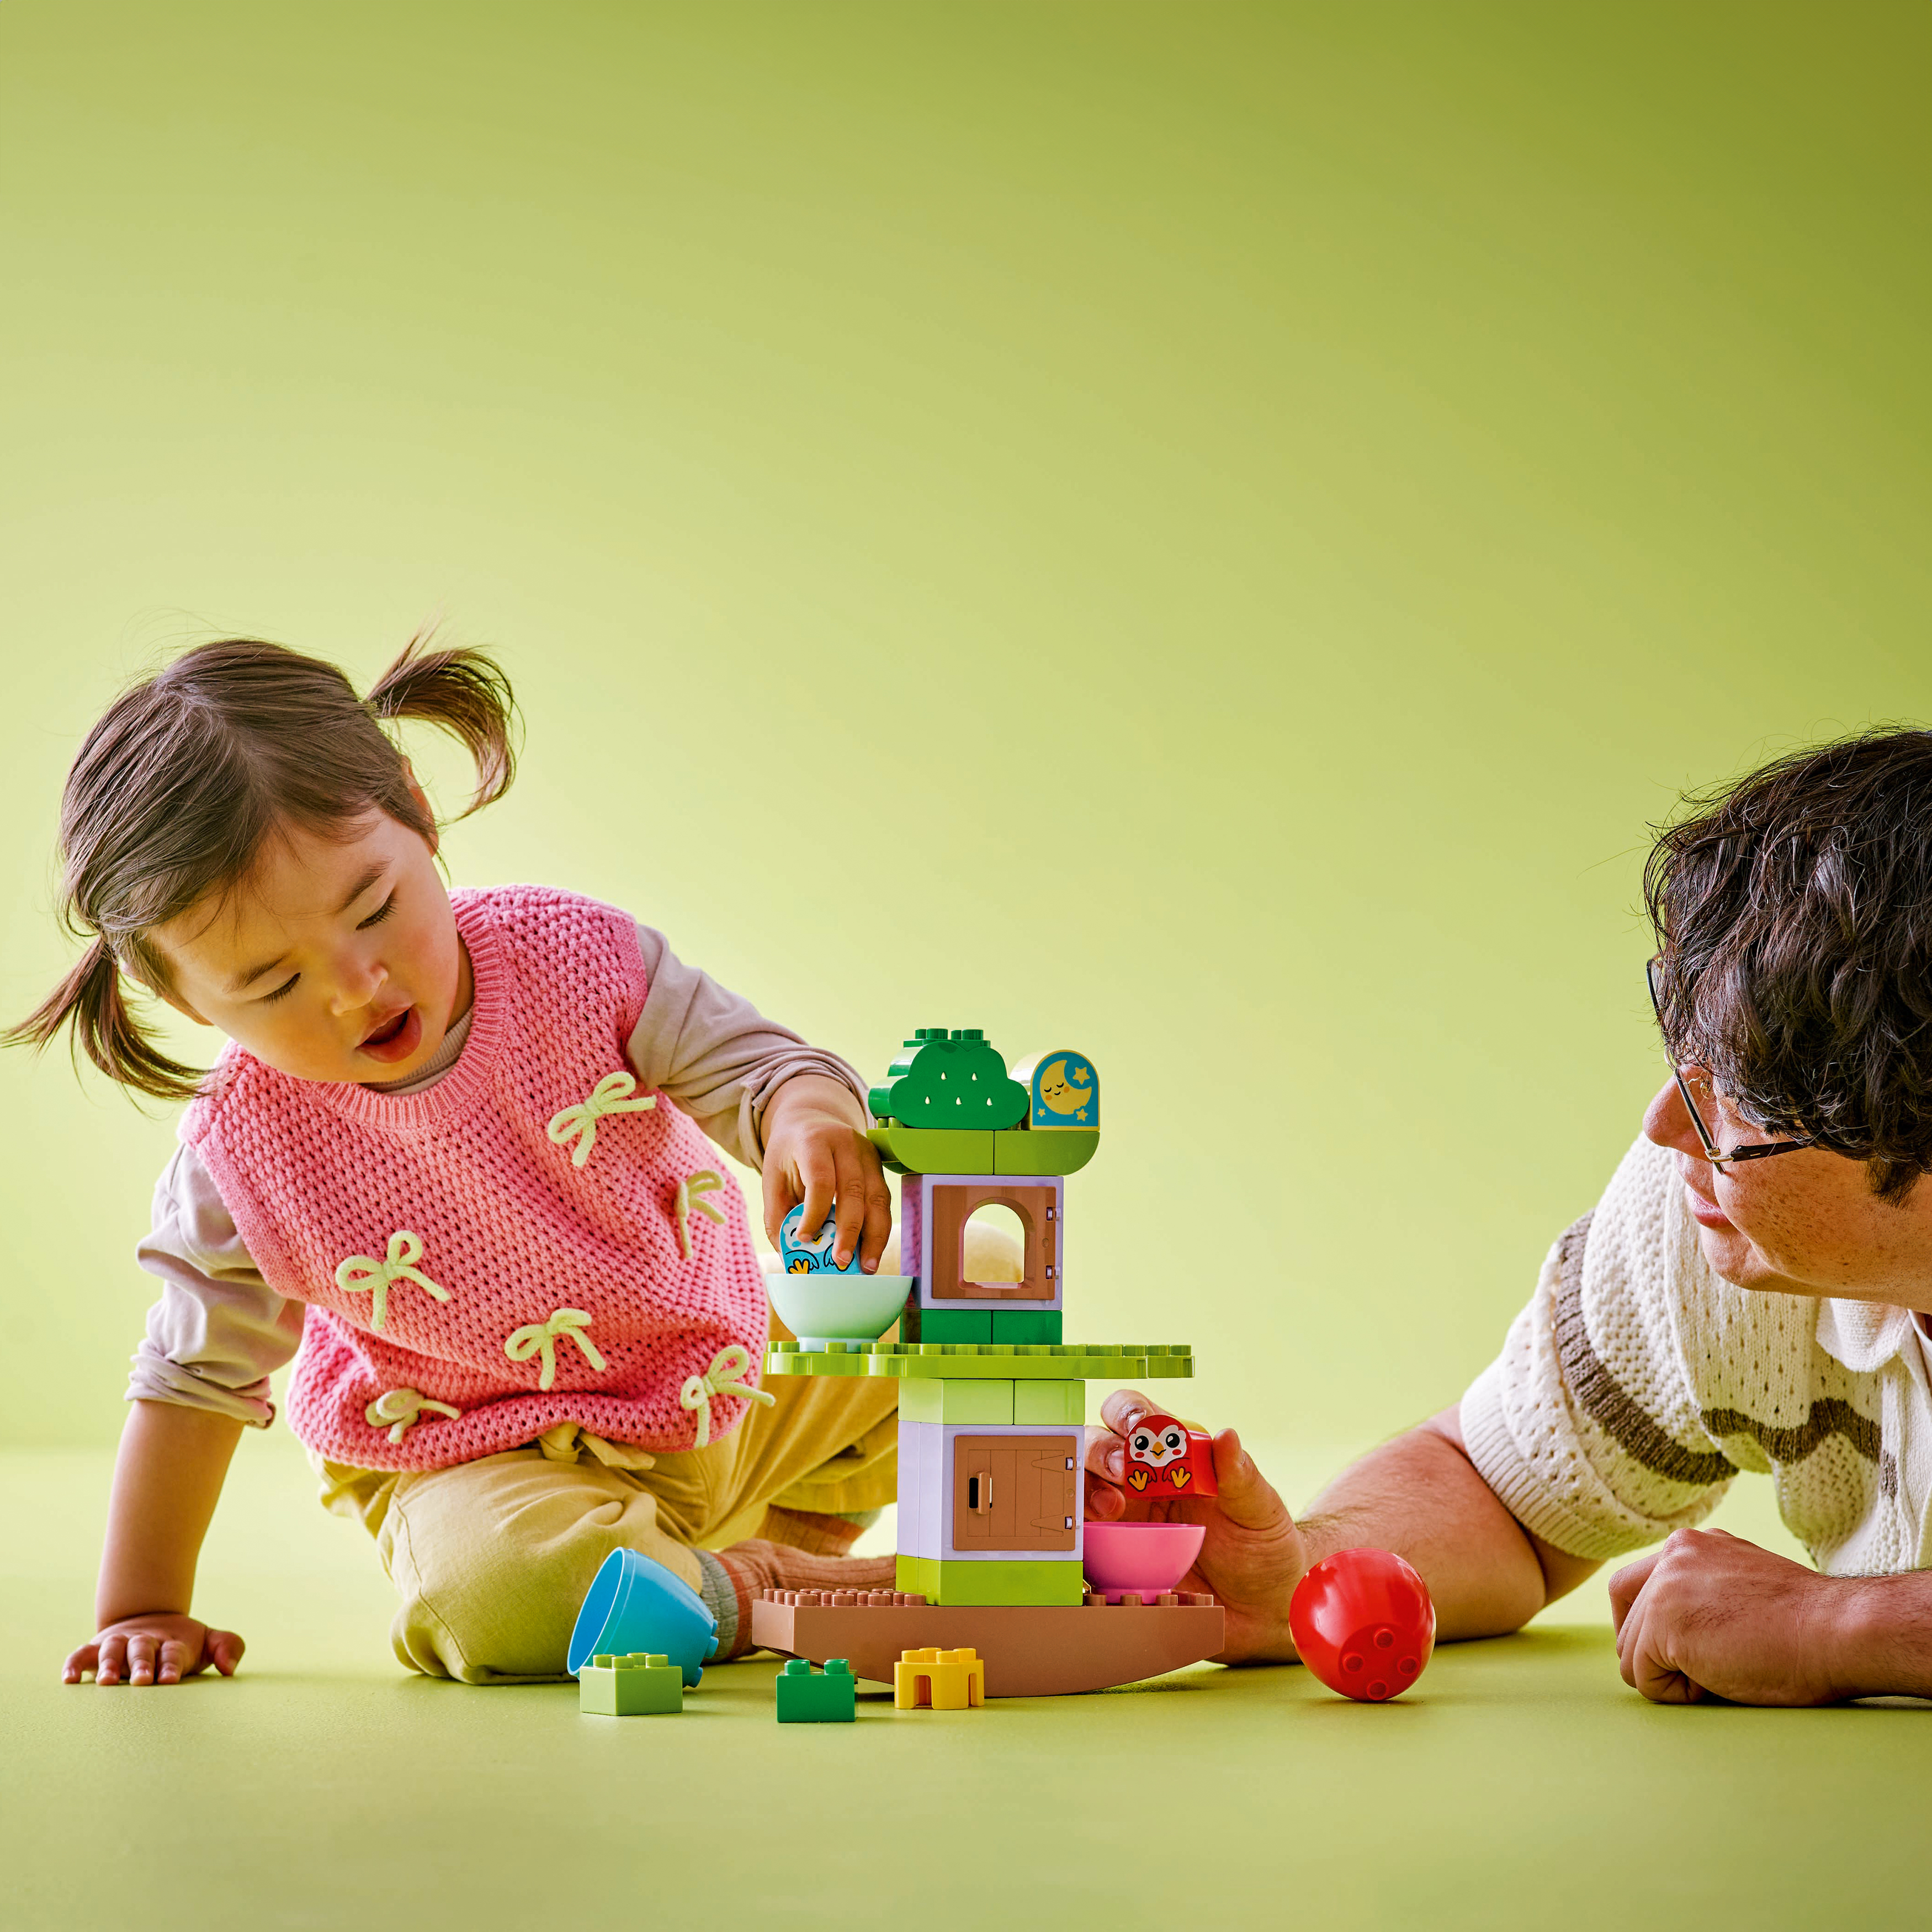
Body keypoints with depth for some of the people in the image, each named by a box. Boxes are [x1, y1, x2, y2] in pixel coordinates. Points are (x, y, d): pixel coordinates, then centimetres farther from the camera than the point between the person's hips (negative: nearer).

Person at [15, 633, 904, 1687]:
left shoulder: (574, 955, -17)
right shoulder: (246, 1159, -18)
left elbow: (754, 1067, -13)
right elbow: (198, 1378, -5)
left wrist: (809, 1120, -39)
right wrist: (142, 1610, -2)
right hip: (489, 1464, -3)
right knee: (495, 1594, -36)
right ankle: (749, 1590, -10)